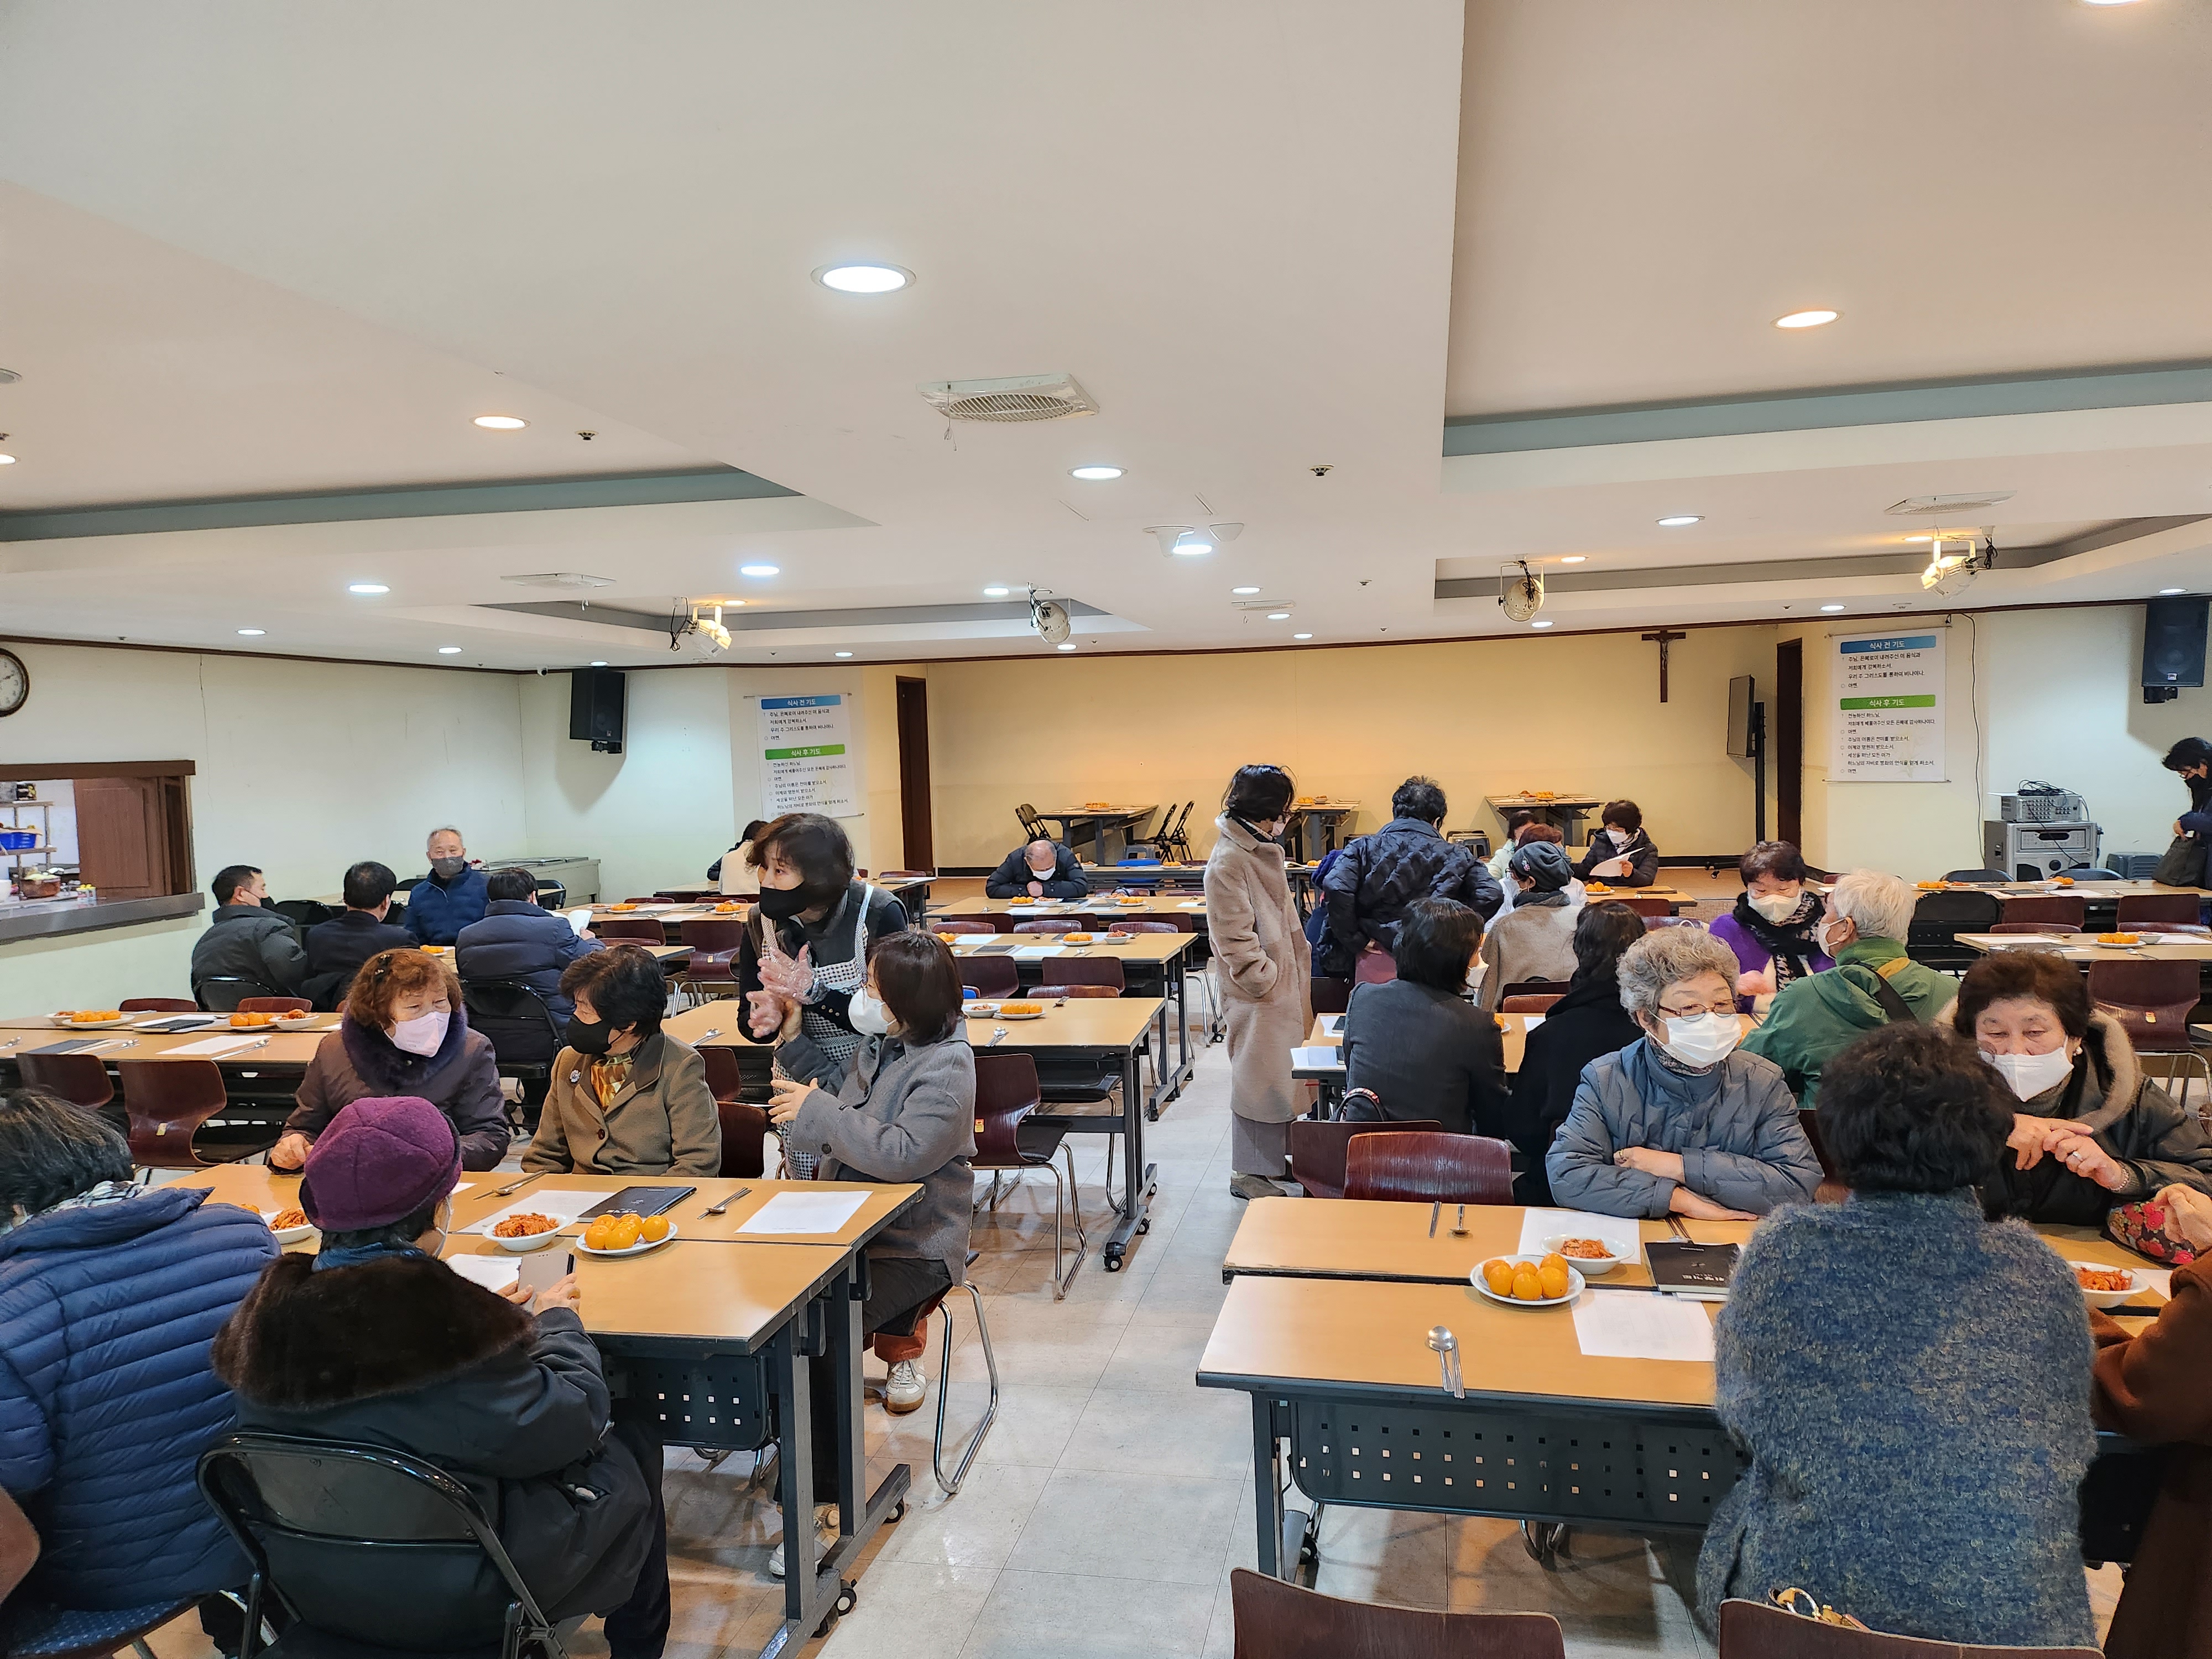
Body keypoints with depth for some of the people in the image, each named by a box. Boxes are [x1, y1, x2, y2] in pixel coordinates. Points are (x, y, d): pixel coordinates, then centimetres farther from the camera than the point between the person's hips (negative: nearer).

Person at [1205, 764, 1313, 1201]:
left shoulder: (1263, 850, 9)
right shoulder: (1228, 863, -21)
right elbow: (1234, 937, -22)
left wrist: (1297, 974, 15)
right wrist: (1265, 979, -18)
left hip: (1284, 984, 9)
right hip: (1257, 993, -9)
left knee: (1281, 1070, 18)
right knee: (1257, 1076, 1)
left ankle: (1276, 1153, 32)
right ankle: (1248, 1172, 13)